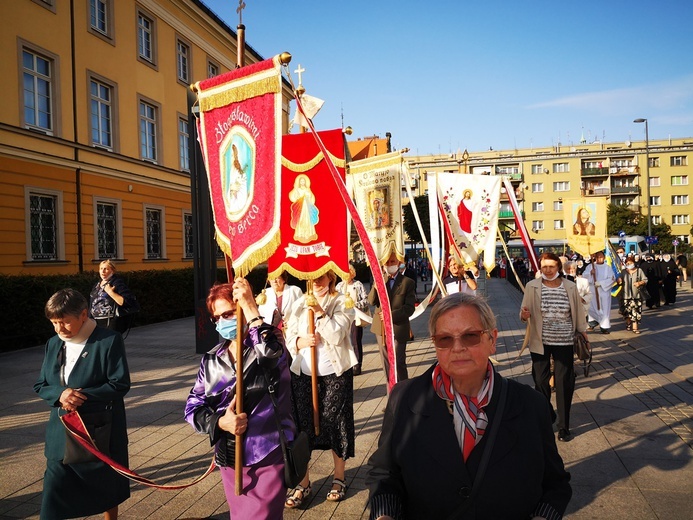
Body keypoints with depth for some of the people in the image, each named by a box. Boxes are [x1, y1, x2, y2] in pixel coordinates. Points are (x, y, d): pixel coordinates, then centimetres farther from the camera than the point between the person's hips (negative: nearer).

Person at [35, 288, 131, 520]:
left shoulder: (109, 341, -14)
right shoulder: (53, 344, 4)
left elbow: (120, 385, -16)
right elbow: (40, 385, 7)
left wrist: (81, 395, -23)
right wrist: (59, 394, -15)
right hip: (62, 433, 4)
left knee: (107, 487, 16)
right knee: (54, 491, 2)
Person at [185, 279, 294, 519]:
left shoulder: (269, 343, -10)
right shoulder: (212, 360, 4)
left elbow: (271, 353, -35)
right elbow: (193, 406, 5)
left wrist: (250, 308, -29)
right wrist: (219, 422, -14)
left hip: (268, 456, -5)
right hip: (229, 459, 5)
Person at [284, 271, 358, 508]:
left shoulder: (342, 302, -2)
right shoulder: (299, 304, 8)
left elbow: (337, 336, -13)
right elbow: (289, 337, 6)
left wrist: (320, 312, -20)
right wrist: (300, 341, -14)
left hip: (335, 375, -3)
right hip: (302, 374, 3)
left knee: (336, 424, 6)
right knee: (302, 426, 6)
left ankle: (339, 479, 26)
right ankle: (303, 483, 20)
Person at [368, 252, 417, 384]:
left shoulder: (408, 282, -5)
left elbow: (410, 308, -10)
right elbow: (371, 301, -3)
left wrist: (391, 315, -20)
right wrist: (376, 286, -20)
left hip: (398, 328, -4)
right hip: (381, 327, 4)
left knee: (398, 362, 0)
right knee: (386, 362, 12)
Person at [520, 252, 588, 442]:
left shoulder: (570, 287, 0)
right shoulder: (532, 286, -3)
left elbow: (578, 312, 8)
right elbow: (524, 312, 0)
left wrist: (583, 332, 12)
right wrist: (524, 315, -22)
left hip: (564, 342, 0)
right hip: (540, 342, 0)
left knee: (564, 383, 2)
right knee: (541, 382, 7)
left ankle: (564, 427, 13)